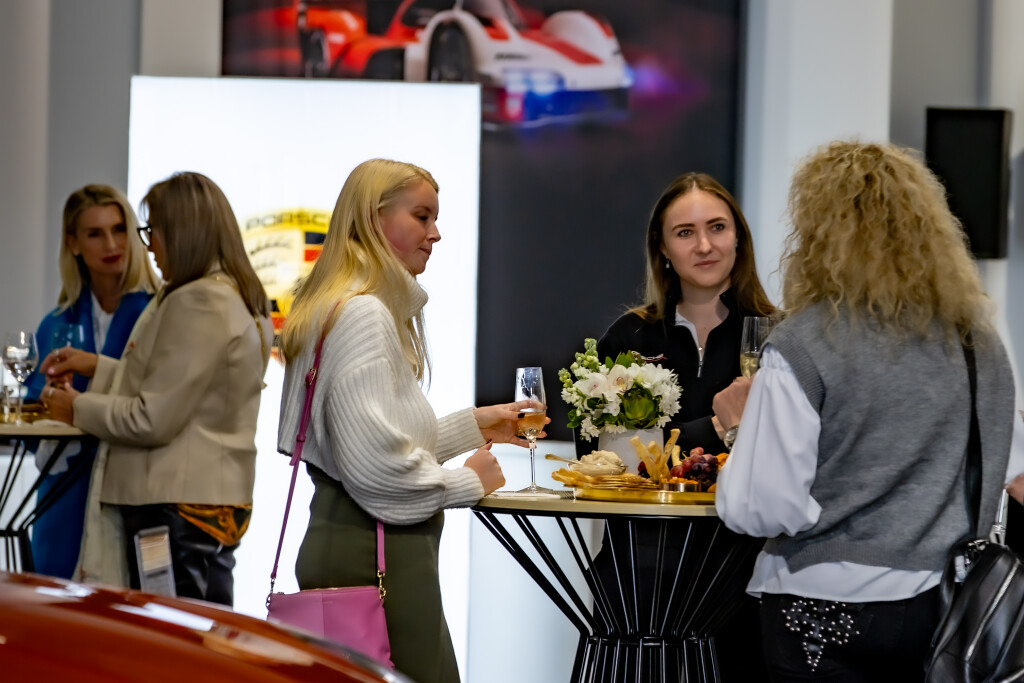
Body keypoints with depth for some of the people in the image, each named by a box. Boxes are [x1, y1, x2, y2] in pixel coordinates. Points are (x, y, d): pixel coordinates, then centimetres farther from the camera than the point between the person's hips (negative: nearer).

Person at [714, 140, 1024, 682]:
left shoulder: (804, 344, -14)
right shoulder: (978, 339, 2)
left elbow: (760, 508, -16)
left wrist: (746, 425, 2)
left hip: (826, 613, -5)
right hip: (940, 609, 5)